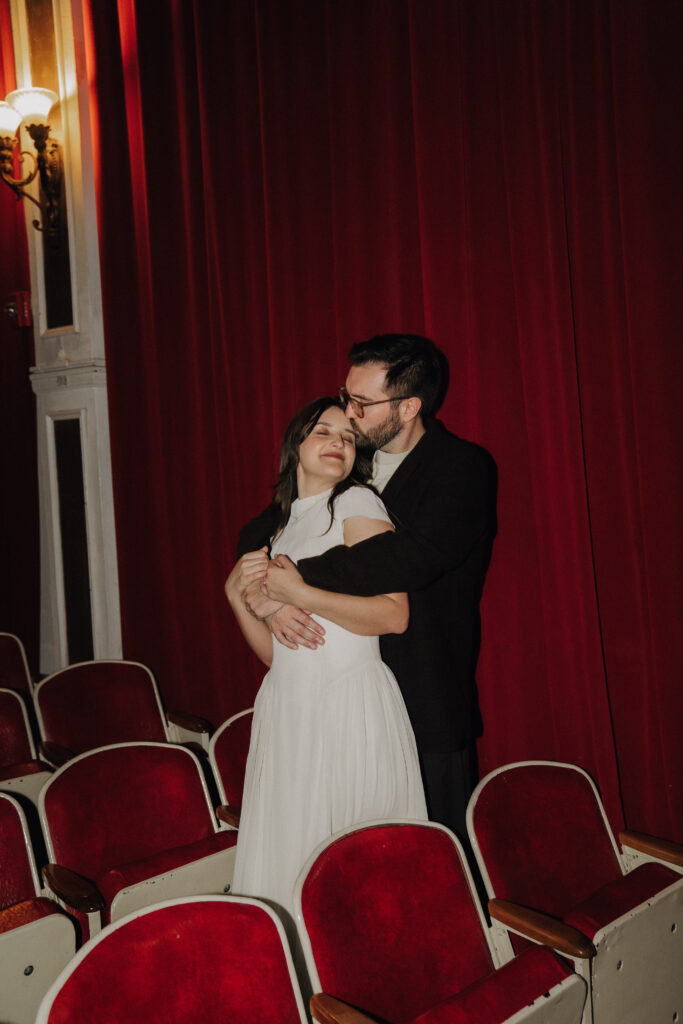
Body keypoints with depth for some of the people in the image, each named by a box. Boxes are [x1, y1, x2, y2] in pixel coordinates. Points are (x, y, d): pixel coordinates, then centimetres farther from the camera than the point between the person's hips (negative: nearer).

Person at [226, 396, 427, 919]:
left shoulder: (357, 503, -1)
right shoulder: (284, 524, 18)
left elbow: (394, 614, -14)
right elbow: (273, 651, 16)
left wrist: (298, 593, -13)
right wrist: (237, 592, 1)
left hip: (349, 704, -6)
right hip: (288, 708, 6)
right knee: (287, 849, 9)